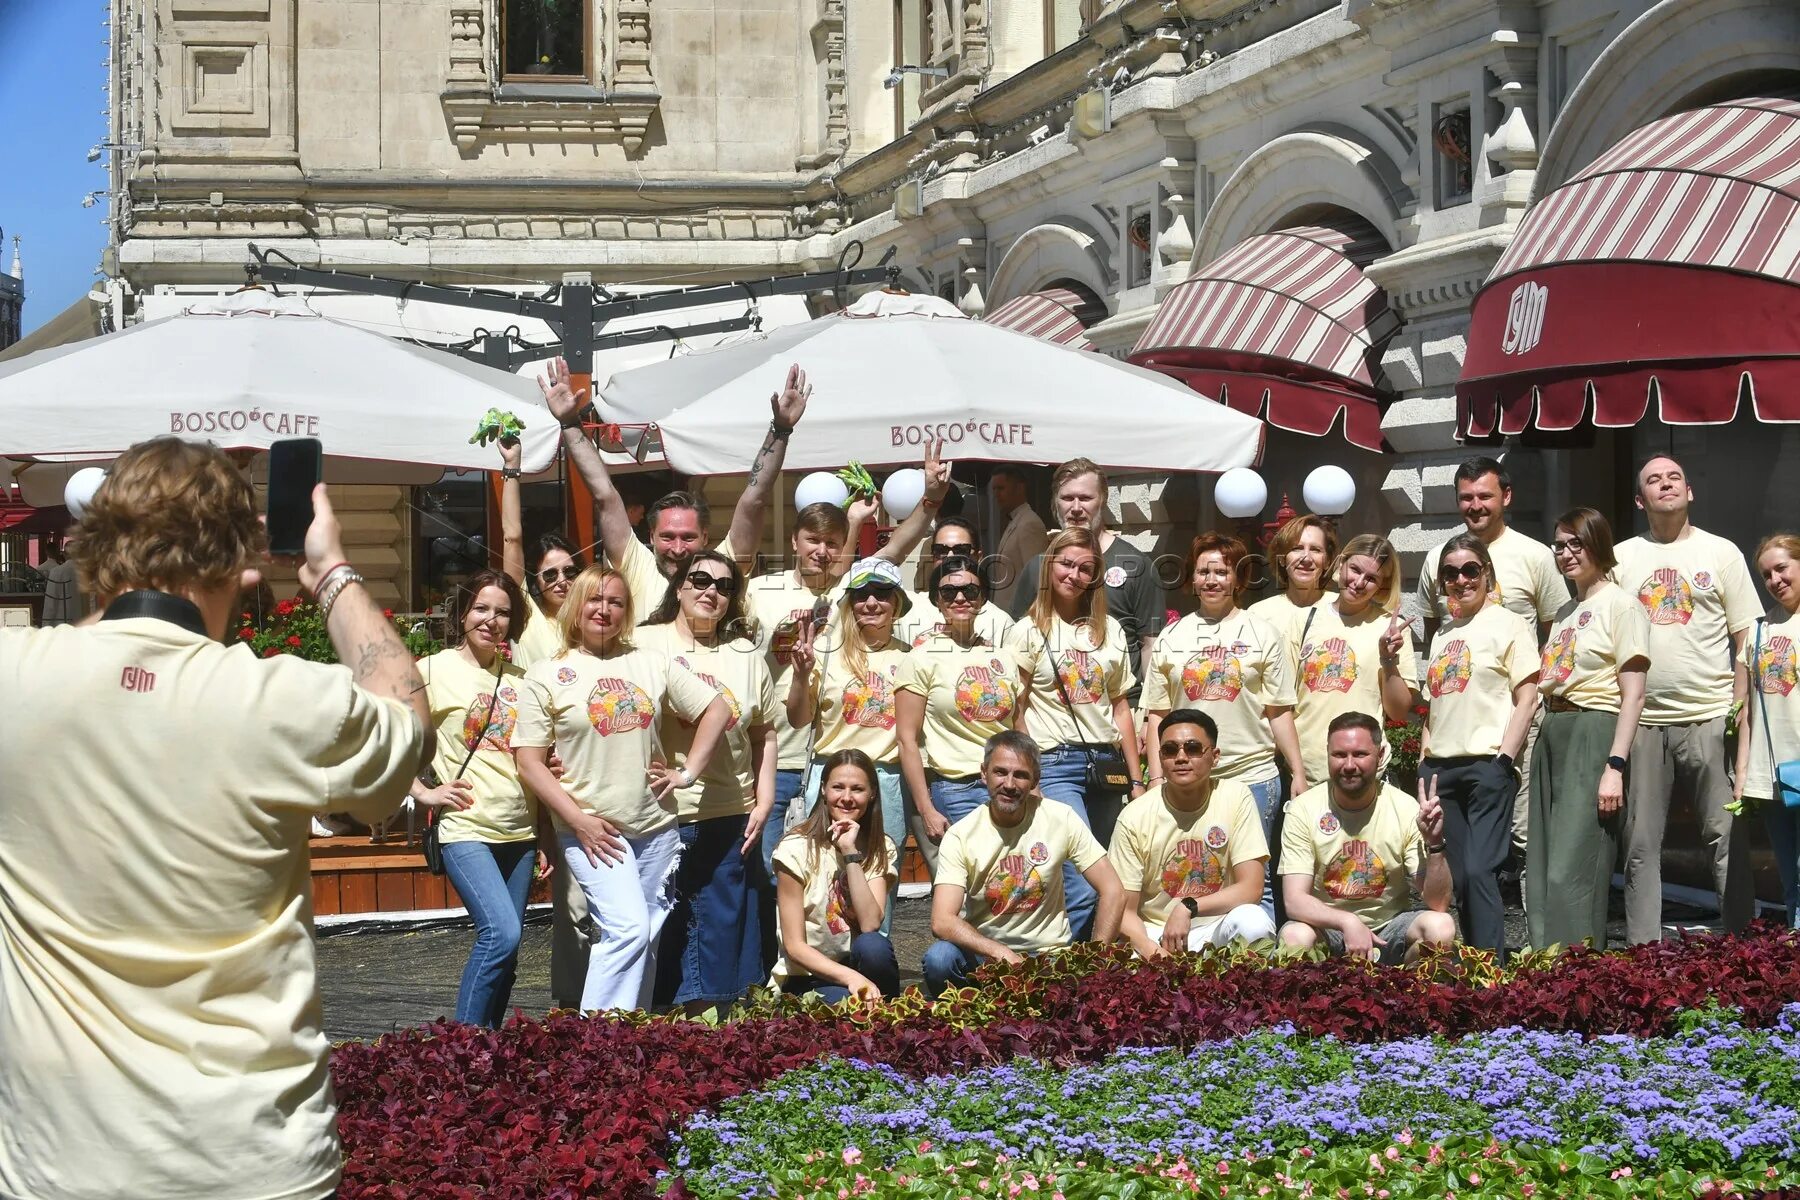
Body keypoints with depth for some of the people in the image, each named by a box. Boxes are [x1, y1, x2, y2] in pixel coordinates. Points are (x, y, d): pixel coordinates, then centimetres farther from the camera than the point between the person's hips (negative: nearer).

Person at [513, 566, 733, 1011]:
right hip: (592, 829, -4)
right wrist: (579, 820, -12)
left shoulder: (650, 663, 9)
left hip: (656, 827, 4)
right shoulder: (546, 675, 0)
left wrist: (688, 773, 3)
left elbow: (716, 710, 13)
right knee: (628, 929, -19)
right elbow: (529, 761, -4)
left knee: (646, 941, 7)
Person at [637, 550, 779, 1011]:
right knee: (660, 933, 0)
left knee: (723, 932, 7)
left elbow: (765, 732, 16)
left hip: (730, 818, 4)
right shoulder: (644, 644, 1)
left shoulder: (746, 655, 12)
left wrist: (763, 802, 8)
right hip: (659, 816, -3)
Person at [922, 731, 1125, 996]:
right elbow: (942, 922, -20)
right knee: (938, 958, -32)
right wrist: (1004, 955, -33)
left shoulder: (1060, 818, -6)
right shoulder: (960, 835, -9)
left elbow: (1113, 892, -4)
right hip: (983, 953, 0)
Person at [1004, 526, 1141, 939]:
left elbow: (1120, 708, 16)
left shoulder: (1110, 631, 14)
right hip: (1055, 763, -5)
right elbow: (1014, 714, 0)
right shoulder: (1028, 632, 2)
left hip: (1105, 763, 5)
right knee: (1081, 889, -17)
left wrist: (1137, 780, 12)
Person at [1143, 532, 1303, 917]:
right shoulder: (1170, 638, 11)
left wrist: (1298, 772, 0)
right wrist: (1157, 777, 3)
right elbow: (1157, 715, 11)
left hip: (1252, 776, -2)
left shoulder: (1262, 635, 7)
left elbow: (1279, 712, 6)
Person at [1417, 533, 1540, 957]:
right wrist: (1425, 762, 10)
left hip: (1487, 764, -6)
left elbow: (1527, 700, -6)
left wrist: (1504, 760, -13)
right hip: (1442, 766, 6)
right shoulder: (1443, 634, 19)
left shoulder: (1508, 624, 0)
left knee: (1479, 871, -12)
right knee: (1459, 877, 6)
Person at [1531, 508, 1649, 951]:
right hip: (1552, 736, 8)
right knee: (1542, 868, 7)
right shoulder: (1564, 612, 19)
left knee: (1573, 869, -12)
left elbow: (1633, 695, -11)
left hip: (1593, 734, -8)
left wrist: (1615, 766, -18)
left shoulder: (1619, 605, -5)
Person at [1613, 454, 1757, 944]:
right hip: (1641, 719, 2)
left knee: (1726, 836, -1)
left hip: (1709, 717, -2)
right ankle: (1641, 947, 12)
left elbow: (1745, 637, 4)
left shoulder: (1721, 553, 6)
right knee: (1640, 842, 5)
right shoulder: (1621, 557, 11)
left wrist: (1740, 705, -6)